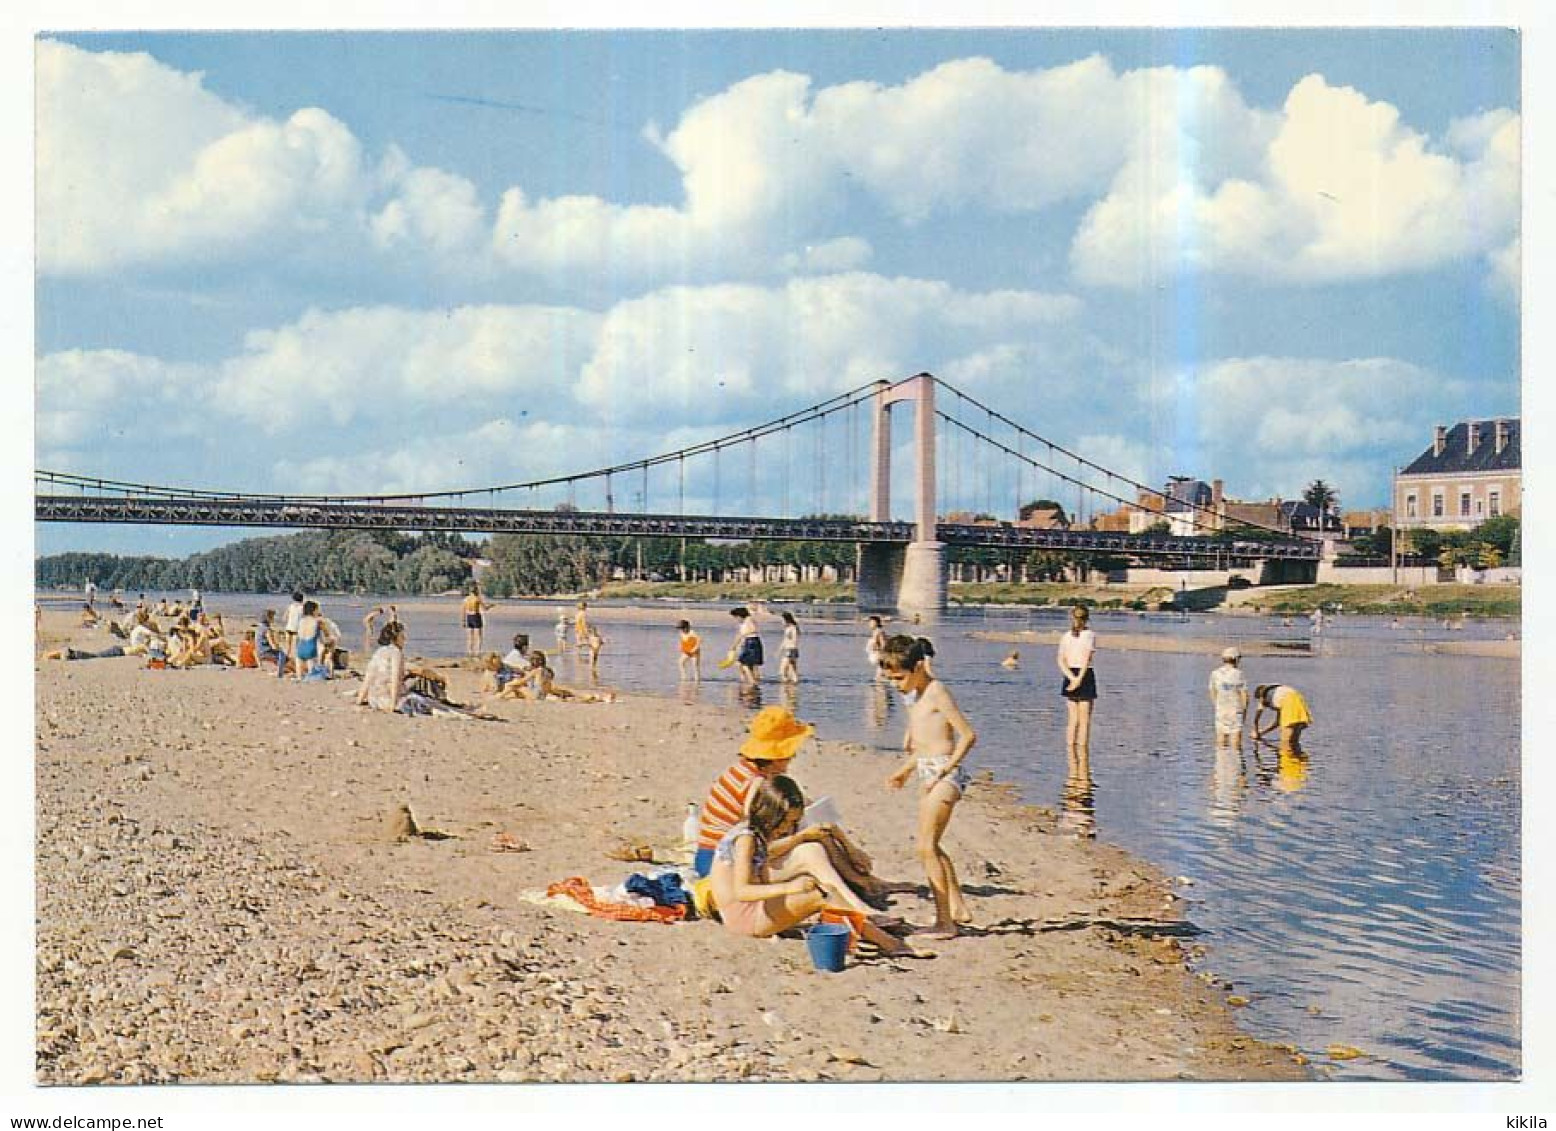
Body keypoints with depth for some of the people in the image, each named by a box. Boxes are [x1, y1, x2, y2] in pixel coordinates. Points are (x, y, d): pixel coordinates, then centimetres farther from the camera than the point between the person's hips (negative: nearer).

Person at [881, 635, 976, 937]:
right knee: (931, 846, 19)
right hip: (929, 773, 11)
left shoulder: (937, 692, -14)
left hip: (945, 772, -11)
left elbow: (968, 735, -17)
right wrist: (905, 771, 14)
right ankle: (958, 908, 31)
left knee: (926, 847, -12)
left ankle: (945, 922, -8)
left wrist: (945, 770, -19)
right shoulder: (919, 697, 15)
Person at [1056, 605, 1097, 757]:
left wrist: (1073, 678, -11)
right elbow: (1086, 659, -16)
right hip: (1086, 676, -4)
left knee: (1073, 719, 13)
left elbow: (1061, 661, -3)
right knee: (1084, 720, 0)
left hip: (1070, 676, 4)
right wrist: (1079, 679, -16)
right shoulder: (1090, 635, -7)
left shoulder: (1066, 636, 5)